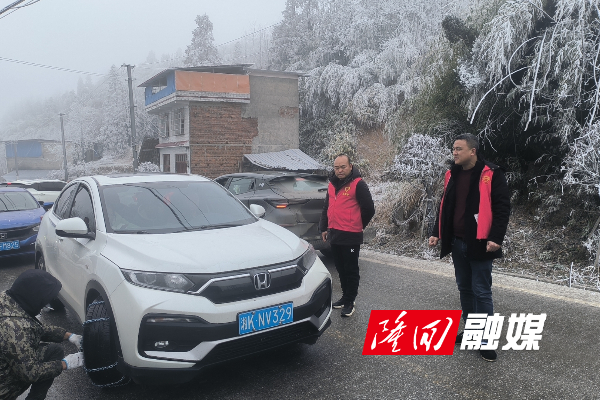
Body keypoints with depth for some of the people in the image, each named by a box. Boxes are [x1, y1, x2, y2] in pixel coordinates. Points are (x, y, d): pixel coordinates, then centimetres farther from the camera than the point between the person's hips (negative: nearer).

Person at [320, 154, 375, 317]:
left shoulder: (358, 184, -11)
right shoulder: (332, 184, 12)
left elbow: (369, 209, -10)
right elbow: (326, 207, 20)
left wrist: (358, 226, 2)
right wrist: (324, 228, 15)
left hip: (350, 236, -7)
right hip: (334, 235, 8)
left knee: (351, 270, 2)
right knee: (340, 268, 17)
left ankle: (349, 301, 12)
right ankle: (345, 296, 31)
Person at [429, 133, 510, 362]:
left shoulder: (492, 175, -10)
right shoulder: (452, 175, 9)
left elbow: (502, 208, -12)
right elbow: (445, 207, 16)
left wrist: (496, 237, -20)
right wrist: (437, 233, 11)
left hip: (479, 244, -6)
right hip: (457, 243, 6)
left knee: (481, 292, 0)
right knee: (465, 289, 15)